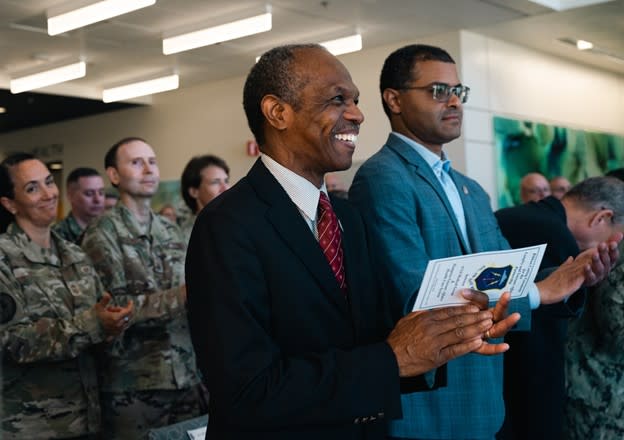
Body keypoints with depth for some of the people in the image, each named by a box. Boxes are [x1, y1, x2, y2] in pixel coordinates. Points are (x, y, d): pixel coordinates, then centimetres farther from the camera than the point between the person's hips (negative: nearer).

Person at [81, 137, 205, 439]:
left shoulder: (171, 231, 13)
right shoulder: (103, 232, -5)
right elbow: (113, 307, -15)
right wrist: (181, 295, -19)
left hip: (186, 375, 6)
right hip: (133, 383, -5)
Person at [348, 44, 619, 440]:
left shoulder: (473, 192, 13)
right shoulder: (382, 179, -15)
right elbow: (417, 300, -22)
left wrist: (568, 277, -12)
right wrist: (536, 293, -19)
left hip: (482, 404, 8)